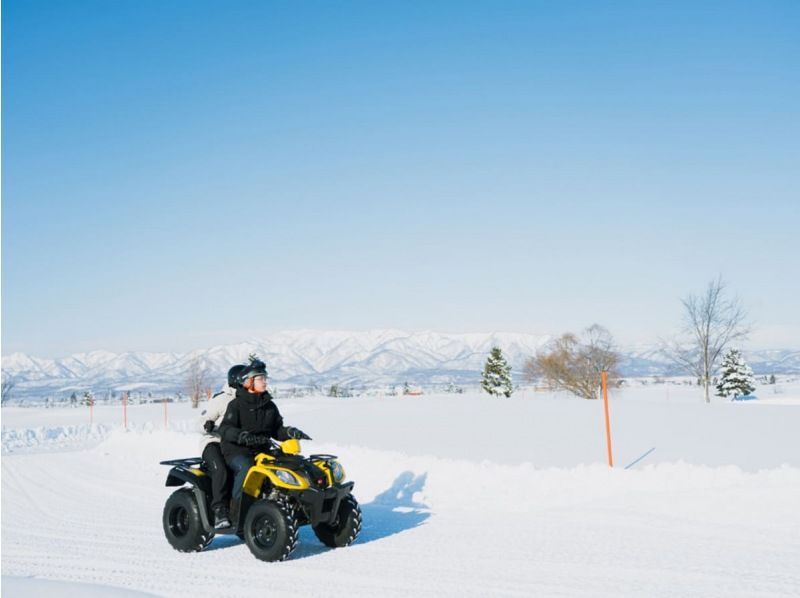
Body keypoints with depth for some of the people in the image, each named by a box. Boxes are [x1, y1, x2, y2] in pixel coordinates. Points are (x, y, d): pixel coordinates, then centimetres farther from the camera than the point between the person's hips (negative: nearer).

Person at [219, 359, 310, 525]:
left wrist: (291, 432, -5)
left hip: (262, 451, 5)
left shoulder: (270, 406, 14)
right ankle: (236, 512, -24)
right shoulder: (236, 405, -3)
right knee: (245, 469, -35)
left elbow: (277, 430, 15)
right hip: (237, 451, -5)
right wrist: (242, 436, -32)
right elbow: (224, 429, -14)